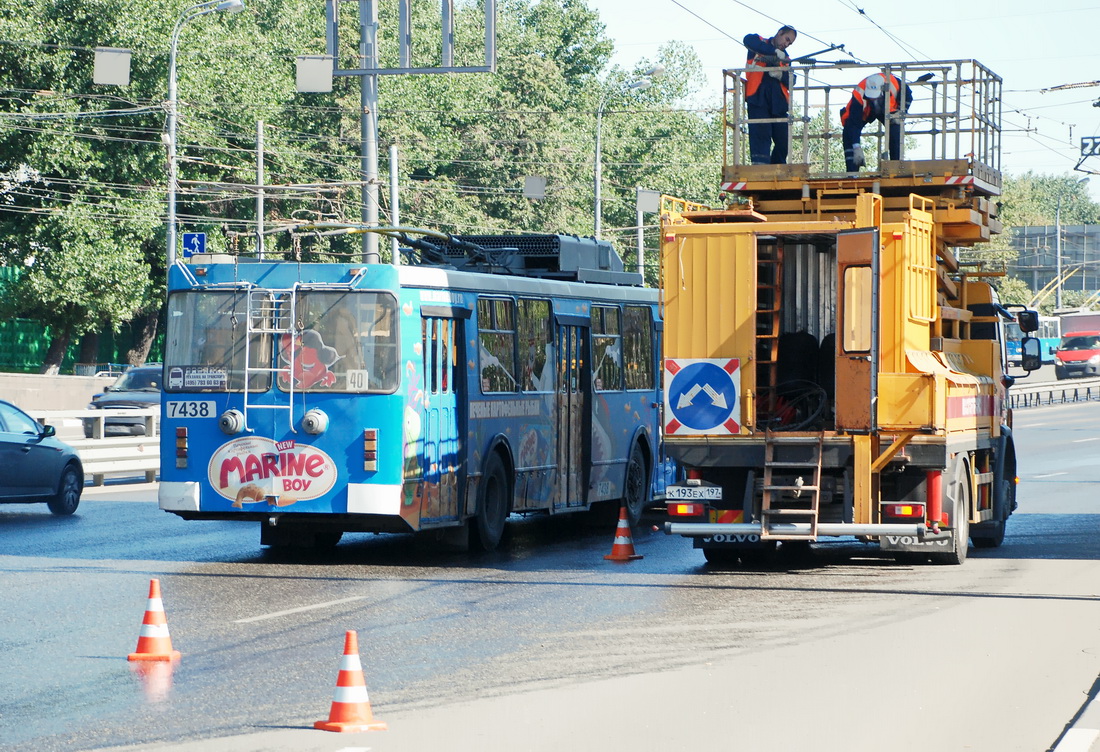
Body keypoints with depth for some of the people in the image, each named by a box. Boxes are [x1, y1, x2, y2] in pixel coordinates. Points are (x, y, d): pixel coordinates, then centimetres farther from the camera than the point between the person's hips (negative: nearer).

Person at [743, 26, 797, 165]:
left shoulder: (785, 58, 24)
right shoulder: (761, 43, 10)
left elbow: (791, 82, 12)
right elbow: (748, 40, -16)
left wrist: (781, 75, -12)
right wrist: (775, 51, -20)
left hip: (778, 103, 6)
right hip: (759, 99, -6)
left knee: (783, 141, 2)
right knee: (761, 135, -15)